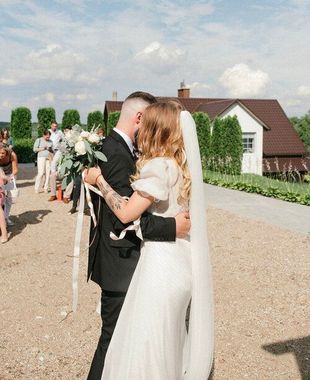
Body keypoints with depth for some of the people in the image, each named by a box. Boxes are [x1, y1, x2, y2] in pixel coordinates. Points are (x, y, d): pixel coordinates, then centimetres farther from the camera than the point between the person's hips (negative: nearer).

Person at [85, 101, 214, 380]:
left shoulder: (158, 167, -19)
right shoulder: (182, 164, 7)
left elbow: (126, 213, -21)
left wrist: (99, 179, -10)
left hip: (161, 263, -9)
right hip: (181, 261, 9)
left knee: (146, 348, 5)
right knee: (171, 340, 25)